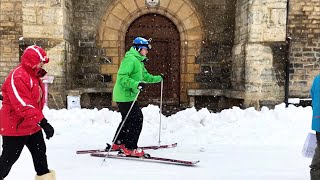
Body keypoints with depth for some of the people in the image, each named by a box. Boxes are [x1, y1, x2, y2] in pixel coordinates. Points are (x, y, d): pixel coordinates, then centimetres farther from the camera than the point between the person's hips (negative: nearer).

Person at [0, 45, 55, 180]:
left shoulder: (33, 75, 9)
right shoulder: (18, 76, -24)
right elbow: (23, 105, -31)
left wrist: (40, 121, 22)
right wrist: (42, 122, -33)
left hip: (32, 125, 10)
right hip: (16, 127, -10)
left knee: (40, 152, 17)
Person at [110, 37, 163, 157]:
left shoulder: (139, 61, 19)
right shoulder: (130, 59, -15)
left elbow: (145, 76, 31)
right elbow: (122, 77, -25)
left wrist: (159, 78, 35)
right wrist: (136, 84, -35)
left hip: (128, 96, 11)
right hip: (125, 96, -11)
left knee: (128, 119, 19)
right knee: (137, 119, -10)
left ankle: (117, 143, 29)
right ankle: (130, 148, -6)